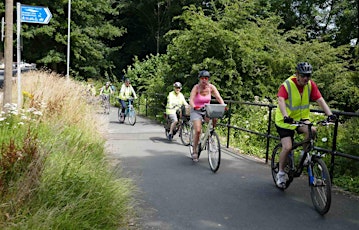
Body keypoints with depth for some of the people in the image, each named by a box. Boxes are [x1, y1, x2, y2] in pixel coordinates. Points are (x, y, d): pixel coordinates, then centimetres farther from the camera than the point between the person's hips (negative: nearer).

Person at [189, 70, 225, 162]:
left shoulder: (211, 87, -7)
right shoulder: (196, 87, -15)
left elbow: (218, 97, -14)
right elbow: (191, 100, -25)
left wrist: (223, 105, -34)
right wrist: (194, 107, -46)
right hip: (196, 111, -3)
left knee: (214, 120, -30)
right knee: (198, 131, -17)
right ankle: (195, 151, 0)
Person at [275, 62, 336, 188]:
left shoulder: (310, 85, -6)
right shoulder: (287, 85, -20)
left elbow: (320, 100, -13)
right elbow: (281, 100, -35)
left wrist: (330, 114, -28)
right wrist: (286, 116, -51)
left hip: (301, 118, 4)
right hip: (285, 120, -4)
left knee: (311, 131, -27)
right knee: (287, 147, -16)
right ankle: (281, 173, 6)